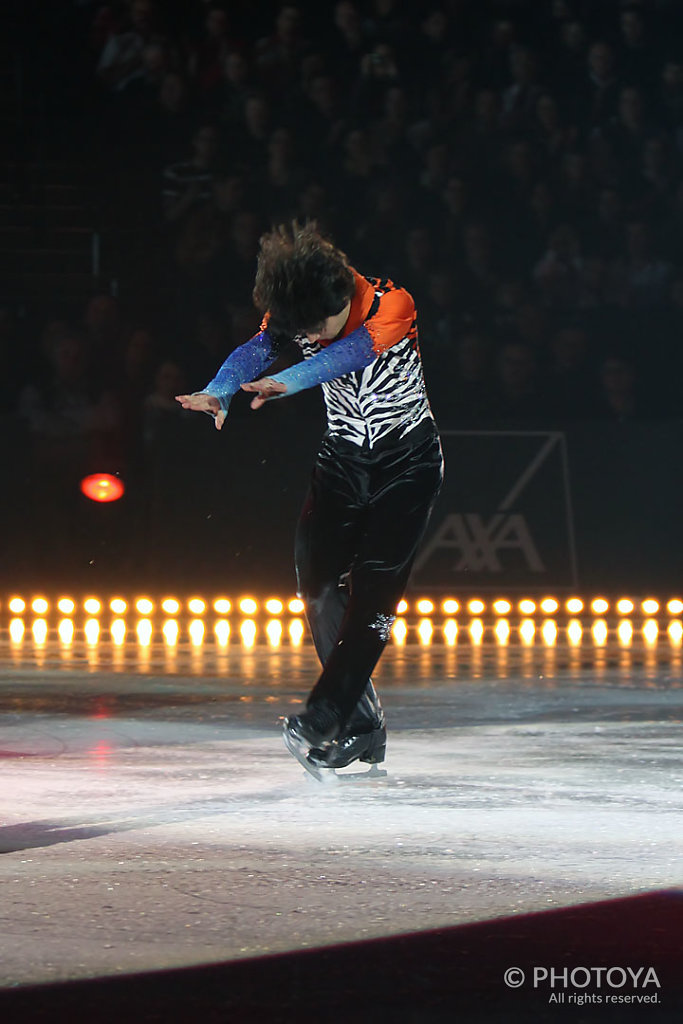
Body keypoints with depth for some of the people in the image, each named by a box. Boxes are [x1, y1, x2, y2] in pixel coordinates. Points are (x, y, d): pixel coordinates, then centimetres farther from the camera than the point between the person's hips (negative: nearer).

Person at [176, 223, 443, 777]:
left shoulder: (391, 305, -23)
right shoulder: (296, 311, -10)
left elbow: (348, 352, -40)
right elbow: (257, 349, -28)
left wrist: (285, 382, -58)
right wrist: (218, 393, -50)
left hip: (408, 462, -4)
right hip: (342, 457, 5)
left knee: (374, 587, -17)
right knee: (318, 580, -8)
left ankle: (323, 721, -20)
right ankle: (364, 726, 1)